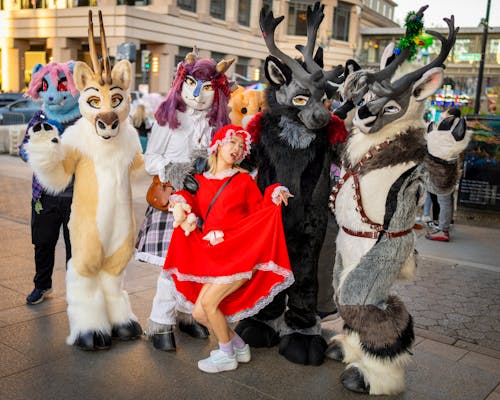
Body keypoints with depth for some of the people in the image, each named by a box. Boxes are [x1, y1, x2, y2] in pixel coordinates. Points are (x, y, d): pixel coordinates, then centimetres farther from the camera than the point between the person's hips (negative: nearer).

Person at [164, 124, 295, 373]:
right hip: (212, 257, 5)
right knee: (199, 313, 0)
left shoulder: (243, 180, 5)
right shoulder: (201, 180, 13)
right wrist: (181, 201, 3)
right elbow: (198, 210, 21)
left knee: (208, 302, -16)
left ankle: (227, 356, 6)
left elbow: (259, 212, 5)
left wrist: (274, 197, -12)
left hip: (240, 253, -5)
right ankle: (239, 347, 22)